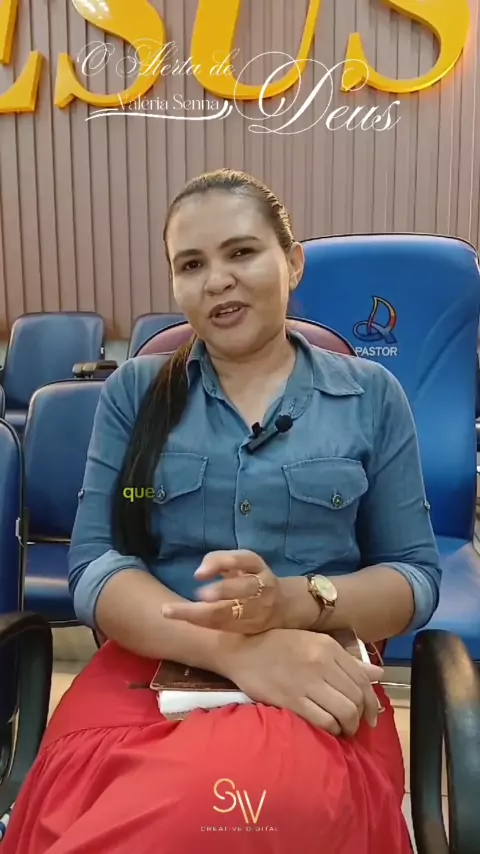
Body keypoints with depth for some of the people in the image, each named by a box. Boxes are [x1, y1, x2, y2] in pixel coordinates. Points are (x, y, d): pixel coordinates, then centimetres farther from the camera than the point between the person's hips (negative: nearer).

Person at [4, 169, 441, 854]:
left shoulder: (371, 395, 6)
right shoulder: (134, 391, 8)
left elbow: (417, 576, 5)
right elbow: (93, 567, -1)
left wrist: (293, 602, -17)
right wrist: (233, 648, -20)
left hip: (317, 682, 0)